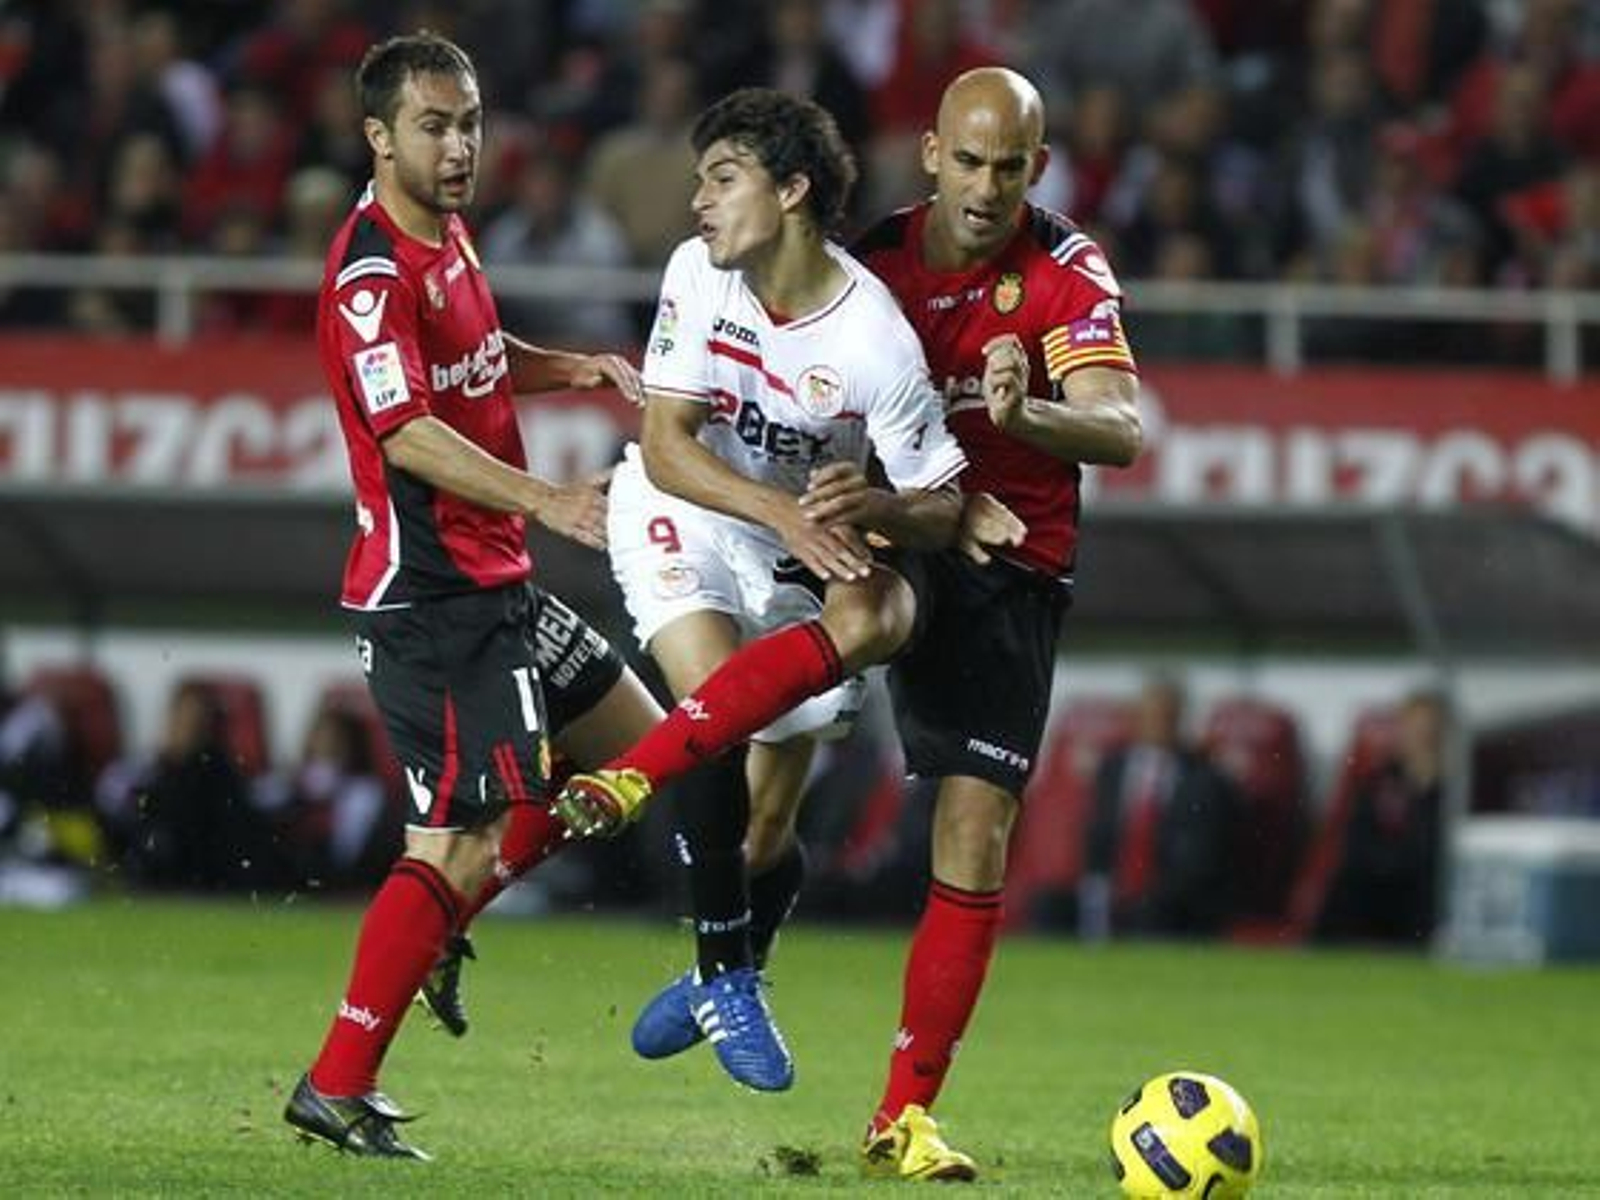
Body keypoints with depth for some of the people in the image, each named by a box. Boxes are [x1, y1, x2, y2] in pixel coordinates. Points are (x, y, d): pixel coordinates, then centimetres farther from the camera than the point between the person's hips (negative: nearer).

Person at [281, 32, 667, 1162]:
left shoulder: (447, 239, 12)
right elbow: (406, 432, -29)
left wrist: (581, 366, 12)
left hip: (497, 583, 10)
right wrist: (547, 499, -38)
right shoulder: (371, 270, -19)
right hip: (432, 593, -10)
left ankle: (438, 930, 20)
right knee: (463, 843, -12)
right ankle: (337, 1087, -8)